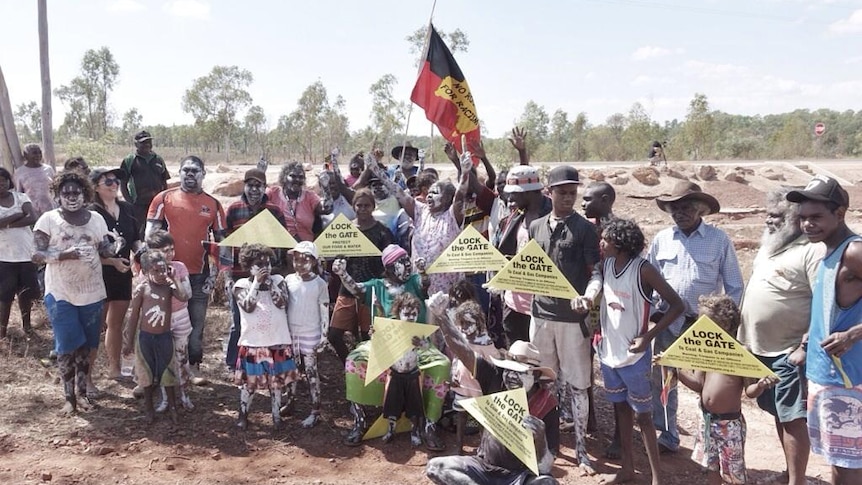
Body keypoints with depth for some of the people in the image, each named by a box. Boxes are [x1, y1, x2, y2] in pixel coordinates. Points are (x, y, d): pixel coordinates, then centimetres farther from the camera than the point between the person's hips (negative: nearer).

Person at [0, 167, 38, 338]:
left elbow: (32, 217, -12)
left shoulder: (20, 196, 2)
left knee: (26, 292, 13)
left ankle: (26, 324, 30)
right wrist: (19, 214, -16)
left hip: (27, 253, 2)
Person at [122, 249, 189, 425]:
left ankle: (172, 406, 24)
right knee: (147, 373, 13)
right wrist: (129, 341, -1)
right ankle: (148, 407, 30)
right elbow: (134, 316, -3)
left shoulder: (169, 287, -4)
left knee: (168, 373, 9)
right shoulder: (142, 289, -9)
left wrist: (173, 279, -16)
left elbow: (184, 297, -24)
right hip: (145, 337, -1)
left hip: (165, 336, 1)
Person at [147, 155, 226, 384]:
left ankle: (194, 367, 16)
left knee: (197, 324, 4)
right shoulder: (164, 199, 1)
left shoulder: (213, 204, 5)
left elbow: (220, 241, 8)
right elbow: (151, 234, 1)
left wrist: (214, 273, 1)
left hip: (199, 274, 1)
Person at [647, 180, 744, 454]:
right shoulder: (661, 239, 3)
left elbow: (734, 286, 0)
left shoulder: (719, 240, -4)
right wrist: (653, 312, 0)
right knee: (662, 382, 11)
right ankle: (667, 437, 28)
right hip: (667, 323, 3)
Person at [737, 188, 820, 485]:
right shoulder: (768, 246, 12)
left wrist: (806, 347, -21)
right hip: (759, 349, 8)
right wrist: (743, 336, 17)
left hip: (790, 352, -8)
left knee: (793, 418, -1)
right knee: (779, 414, 18)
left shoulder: (812, 251, -14)